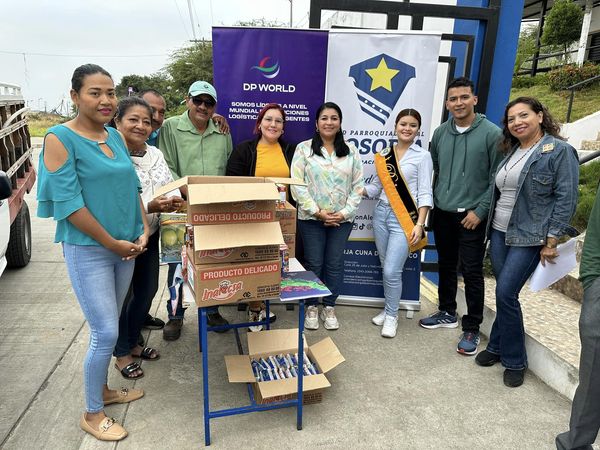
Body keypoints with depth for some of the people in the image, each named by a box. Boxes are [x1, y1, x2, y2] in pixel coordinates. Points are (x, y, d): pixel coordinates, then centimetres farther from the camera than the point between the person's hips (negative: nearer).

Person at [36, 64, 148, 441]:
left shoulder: (115, 136, 7)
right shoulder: (60, 138, -12)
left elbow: (131, 187, 12)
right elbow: (67, 202, -17)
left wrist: (143, 231, 0)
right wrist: (111, 242, -14)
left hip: (126, 247, 6)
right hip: (87, 250, -6)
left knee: (110, 326, 17)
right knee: (106, 333, -3)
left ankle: (103, 390, 37)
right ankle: (92, 414, 19)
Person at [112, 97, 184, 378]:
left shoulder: (156, 154, 4)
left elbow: (171, 188, 9)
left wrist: (174, 202, -13)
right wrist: (150, 207, -31)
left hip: (150, 236, 7)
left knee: (147, 291, 17)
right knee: (123, 296, 8)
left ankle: (132, 342, 40)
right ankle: (121, 354, 29)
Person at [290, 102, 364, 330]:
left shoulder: (351, 151, 7)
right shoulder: (304, 148, -1)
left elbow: (358, 186, 5)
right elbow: (297, 184, -7)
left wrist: (345, 212, -7)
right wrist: (317, 211, -12)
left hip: (342, 219, 2)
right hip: (311, 218, -2)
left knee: (335, 264, 8)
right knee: (313, 264, 4)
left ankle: (329, 308, 23)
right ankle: (311, 307, 21)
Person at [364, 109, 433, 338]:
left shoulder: (422, 156, -2)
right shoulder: (383, 155, 10)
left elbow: (424, 193, -7)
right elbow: (376, 187, 12)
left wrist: (419, 224, -14)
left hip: (404, 218, -4)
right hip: (381, 214, 4)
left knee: (392, 271, -6)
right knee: (386, 268, 12)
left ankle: (391, 316, 13)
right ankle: (389, 309, 29)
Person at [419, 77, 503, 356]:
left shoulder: (491, 134, -8)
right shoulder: (440, 133, 6)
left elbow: (497, 179, -9)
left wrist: (480, 210, -13)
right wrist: (432, 202, 7)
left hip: (471, 217, -5)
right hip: (442, 214, 5)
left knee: (471, 273, 0)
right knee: (446, 266, 17)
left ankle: (472, 329, 14)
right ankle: (447, 313, 35)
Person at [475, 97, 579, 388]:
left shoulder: (560, 151, -8)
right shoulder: (511, 152, 12)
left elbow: (566, 199, -12)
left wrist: (551, 241, -15)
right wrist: (492, 227, 15)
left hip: (529, 237, -6)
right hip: (499, 233, 6)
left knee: (505, 293, -9)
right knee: (505, 294, 12)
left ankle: (514, 360, 9)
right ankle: (498, 347, 26)